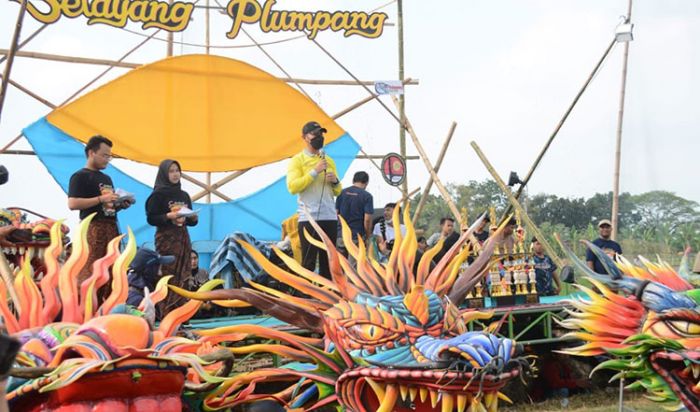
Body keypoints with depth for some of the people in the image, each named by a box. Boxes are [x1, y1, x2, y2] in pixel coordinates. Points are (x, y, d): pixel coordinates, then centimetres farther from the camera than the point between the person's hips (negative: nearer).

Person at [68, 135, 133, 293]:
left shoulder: (107, 178, 23)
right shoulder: (80, 176, -1)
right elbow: (72, 204, -14)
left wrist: (120, 205, 8)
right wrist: (101, 199, -16)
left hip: (111, 228, 8)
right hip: (92, 228, -8)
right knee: (88, 274, -13)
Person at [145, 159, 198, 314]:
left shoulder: (184, 195, 15)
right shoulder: (158, 194, -3)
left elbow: (191, 220, 18)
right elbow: (151, 218, -8)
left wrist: (193, 217, -4)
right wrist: (168, 216, -21)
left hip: (183, 238, 6)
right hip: (166, 239, -6)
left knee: (183, 278, 2)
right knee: (169, 279, -9)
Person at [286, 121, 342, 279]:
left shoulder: (329, 160, 17)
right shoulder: (297, 160, 2)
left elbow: (337, 192, 20)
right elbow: (292, 187, -13)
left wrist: (335, 181, -2)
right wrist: (315, 171, -14)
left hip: (330, 217, 5)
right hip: (309, 218, -5)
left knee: (328, 261, 7)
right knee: (309, 262, -5)